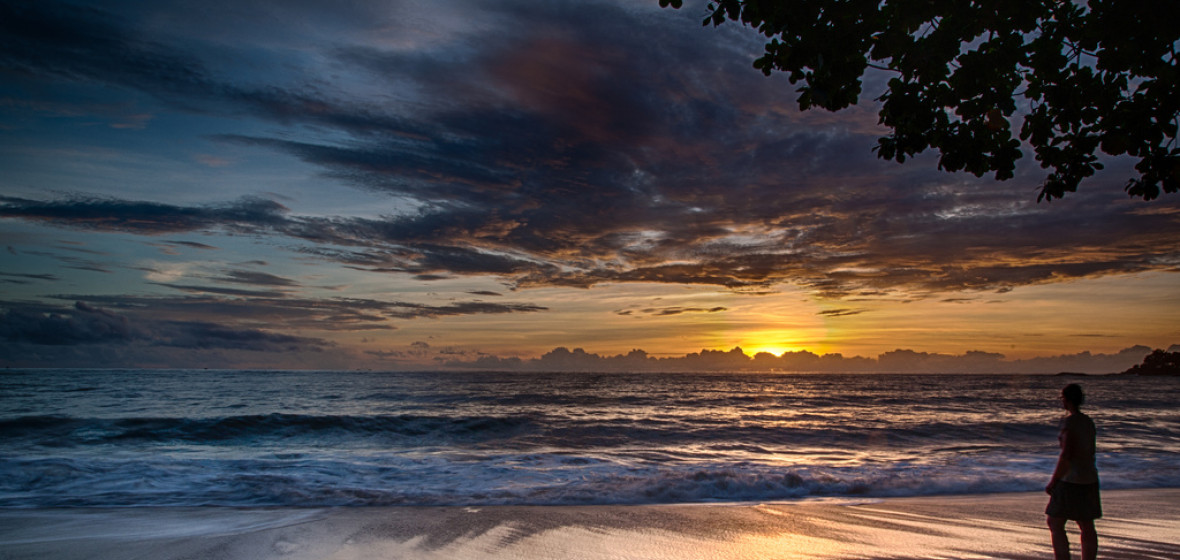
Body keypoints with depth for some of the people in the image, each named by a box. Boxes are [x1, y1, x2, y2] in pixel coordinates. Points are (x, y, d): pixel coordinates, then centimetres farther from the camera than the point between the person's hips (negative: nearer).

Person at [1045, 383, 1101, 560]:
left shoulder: (1069, 421, -17)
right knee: (1087, 527, 11)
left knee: (1055, 525, -2)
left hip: (1071, 480, -9)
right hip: (1090, 479, 9)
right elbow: (1090, 453, 17)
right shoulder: (1088, 421, 10)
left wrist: (1053, 481, -16)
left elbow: (1066, 454, -22)